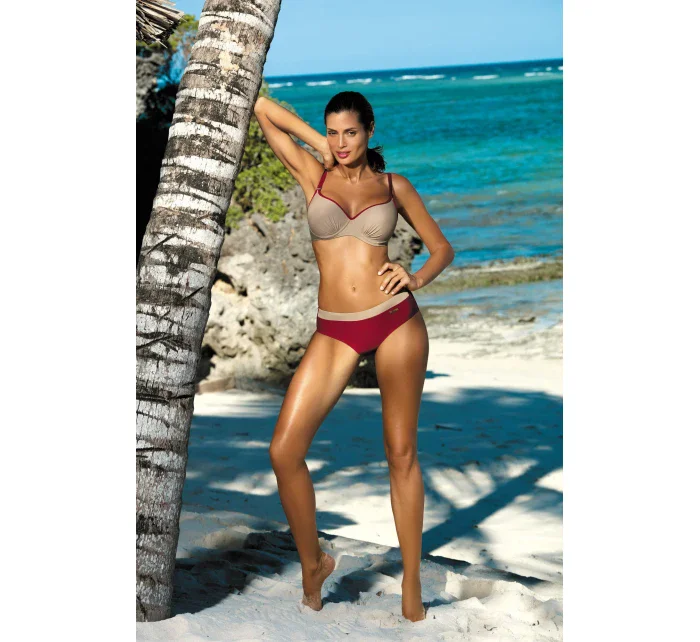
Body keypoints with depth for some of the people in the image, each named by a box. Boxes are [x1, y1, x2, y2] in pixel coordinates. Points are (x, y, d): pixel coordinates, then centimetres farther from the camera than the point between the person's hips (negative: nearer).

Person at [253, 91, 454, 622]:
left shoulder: (394, 186, 8)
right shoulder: (313, 175, 8)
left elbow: (442, 247, 13)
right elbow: (263, 108, 7)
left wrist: (417, 278, -6)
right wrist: (317, 143, 9)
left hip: (396, 321, -1)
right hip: (335, 332, 1)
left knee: (402, 453, 3)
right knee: (285, 450, -10)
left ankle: (412, 592, 12)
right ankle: (313, 563, 13)